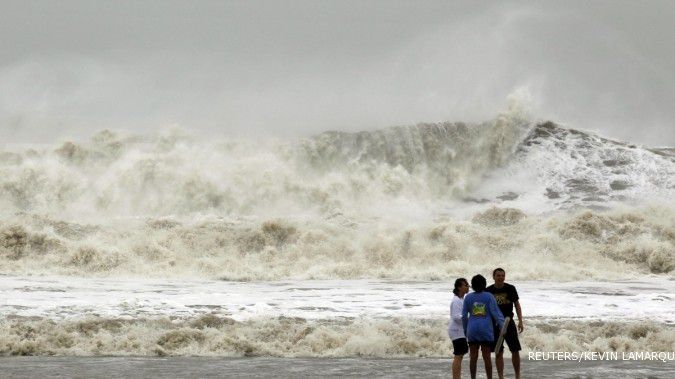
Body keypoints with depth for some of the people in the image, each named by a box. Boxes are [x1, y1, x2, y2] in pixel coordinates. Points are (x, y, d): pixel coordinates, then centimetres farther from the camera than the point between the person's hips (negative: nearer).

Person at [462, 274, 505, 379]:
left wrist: (465, 330, 15)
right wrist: (502, 326, -10)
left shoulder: (468, 297, 2)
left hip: (472, 330, 2)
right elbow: (496, 312, -10)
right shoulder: (489, 296, -4)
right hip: (486, 330, -2)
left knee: (473, 356, 5)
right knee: (487, 356, 1)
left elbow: (464, 315, 4)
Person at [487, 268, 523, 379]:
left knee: (515, 351, -1)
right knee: (498, 353, 1)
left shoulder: (510, 289, -1)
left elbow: (517, 305, 6)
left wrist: (520, 321, -1)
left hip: (509, 322, 1)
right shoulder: (488, 291, -2)